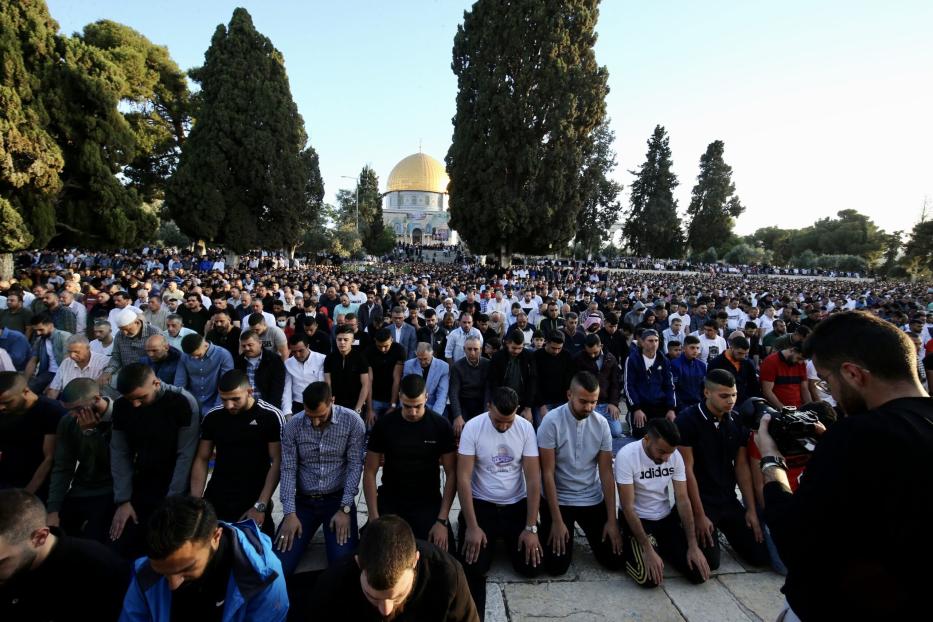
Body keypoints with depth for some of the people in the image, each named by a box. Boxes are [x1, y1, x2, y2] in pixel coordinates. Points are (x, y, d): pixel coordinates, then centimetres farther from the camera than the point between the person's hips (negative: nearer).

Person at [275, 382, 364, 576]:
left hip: (338, 498, -2)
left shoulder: (352, 421, -11)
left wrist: (345, 509, -15)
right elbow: (288, 470, -4)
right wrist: (290, 513, -12)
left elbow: (355, 465, -10)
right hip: (304, 500, 2)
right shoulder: (292, 426, -5)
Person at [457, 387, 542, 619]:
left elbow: (533, 478, -8)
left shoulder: (526, 428, -10)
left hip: (517, 504, 2)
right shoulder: (472, 427, -16)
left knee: (531, 566, -3)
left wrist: (531, 528, -12)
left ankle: (507, 538, 26)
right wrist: (472, 526, -19)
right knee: (473, 567, -21)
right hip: (481, 504, -2)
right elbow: (463, 478, -15)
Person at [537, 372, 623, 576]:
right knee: (556, 566, -8)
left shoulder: (602, 424, -8)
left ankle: (586, 532, 30)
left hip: (593, 500, 3)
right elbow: (548, 473, -16)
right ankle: (566, 532, 24)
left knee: (615, 560, 0)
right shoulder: (551, 421, -19)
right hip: (558, 500, -3)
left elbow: (606, 473, -4)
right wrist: (556, 520, -17)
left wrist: (612, 520, -8)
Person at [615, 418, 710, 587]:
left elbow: (683, 500, -5)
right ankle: (630, 550, 9)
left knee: (699, 574, -7)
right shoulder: (627, 455, -25)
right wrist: (648, 549, -26)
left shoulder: (675, 455, -10)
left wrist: (693, 545, -12)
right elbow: (628, 507, -22)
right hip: (637, 519, -5)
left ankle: (661, 547, 20)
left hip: (666, 518, 5)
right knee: (650, 579, -23)